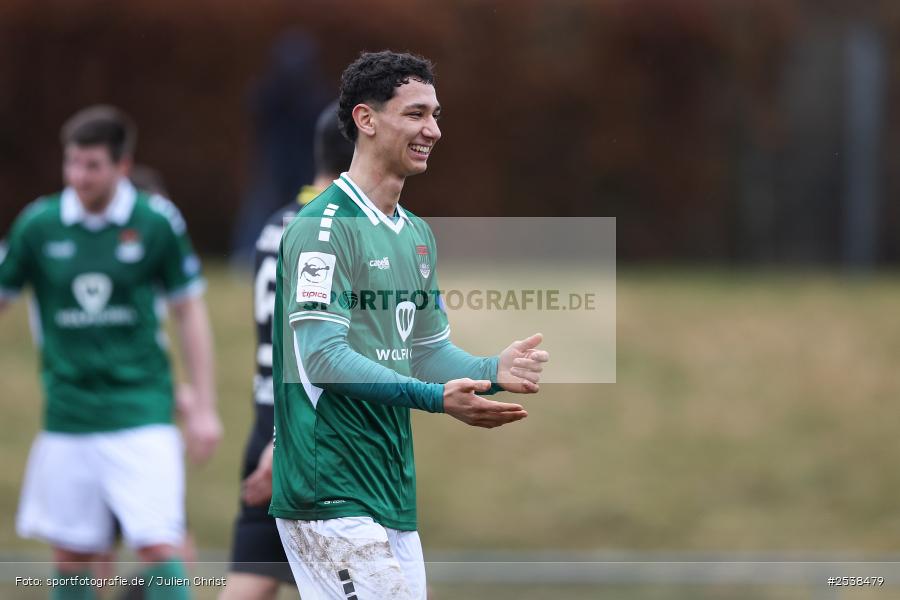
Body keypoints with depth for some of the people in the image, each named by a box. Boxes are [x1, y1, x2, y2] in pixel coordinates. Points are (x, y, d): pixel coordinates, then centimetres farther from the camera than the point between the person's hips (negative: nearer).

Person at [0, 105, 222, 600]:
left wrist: (203, 408, 4)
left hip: (142, 414, -2)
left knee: (159, 547, -12)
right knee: (71, 558, 7)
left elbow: (189, 314, 4)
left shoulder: (157, 222, -4)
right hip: (67, 417, 2)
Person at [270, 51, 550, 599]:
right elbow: (321, 358, -19)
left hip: (395, 493, 9)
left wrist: (494, 370, -1)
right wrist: (435, 398, -28)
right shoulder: (324, 228, -12)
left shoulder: (418, 234, 17)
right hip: (332, 495, -9)